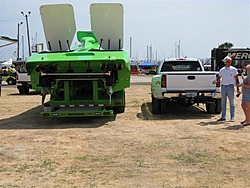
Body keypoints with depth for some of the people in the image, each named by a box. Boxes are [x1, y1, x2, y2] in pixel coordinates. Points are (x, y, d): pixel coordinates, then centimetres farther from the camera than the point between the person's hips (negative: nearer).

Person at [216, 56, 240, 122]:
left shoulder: (233, 69, 1)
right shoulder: (221, 70, 9)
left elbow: (236, 79, 1)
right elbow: (219, 78, 14)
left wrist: (237, 88, -4)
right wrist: (216, 81, -8)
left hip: (230, 87, -3)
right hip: (223, 87, 3)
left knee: (231, 103, 0)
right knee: (223, 103, 8)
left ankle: (232, 117, 5)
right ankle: (223, 117, 15)